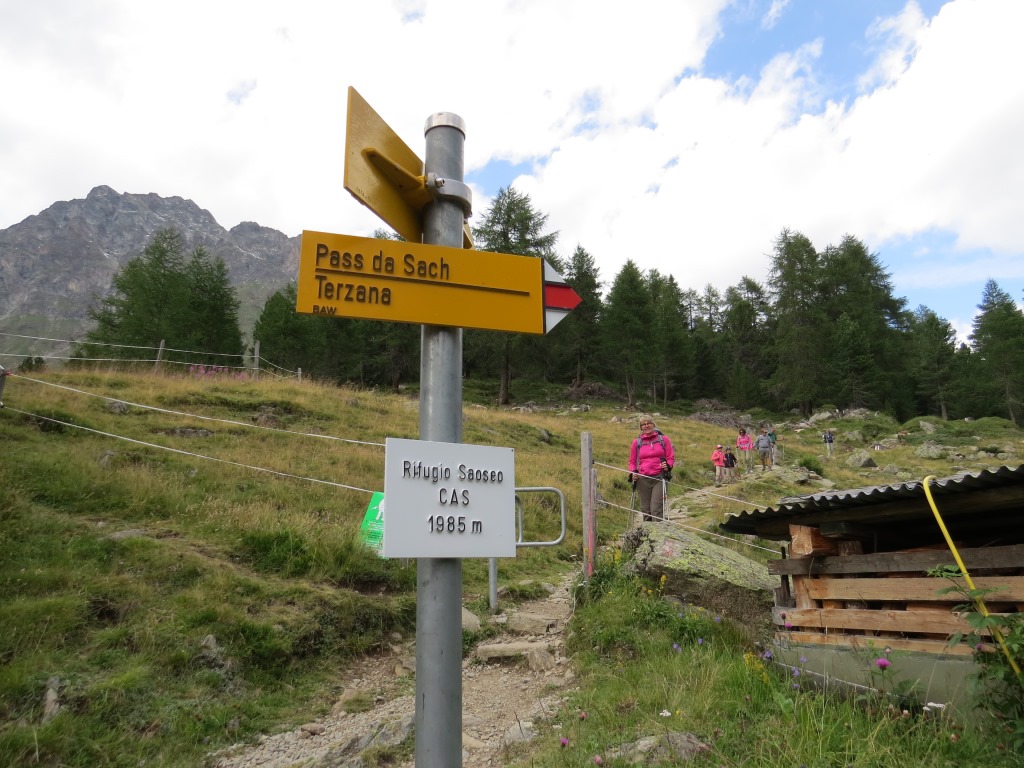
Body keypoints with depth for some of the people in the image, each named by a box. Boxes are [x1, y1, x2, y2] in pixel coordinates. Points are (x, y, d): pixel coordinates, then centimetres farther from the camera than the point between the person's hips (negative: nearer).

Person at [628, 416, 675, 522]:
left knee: (656, 509, -12)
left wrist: (668, 465, -12)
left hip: (659, 478, -2)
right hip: (642, 480, 2)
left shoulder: (663, 439, 7)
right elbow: (632, 461, 16)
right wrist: (633, 472, -2)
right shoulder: (637, 442, 10)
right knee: (645, 509, 6)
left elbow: (671, 457, 9)